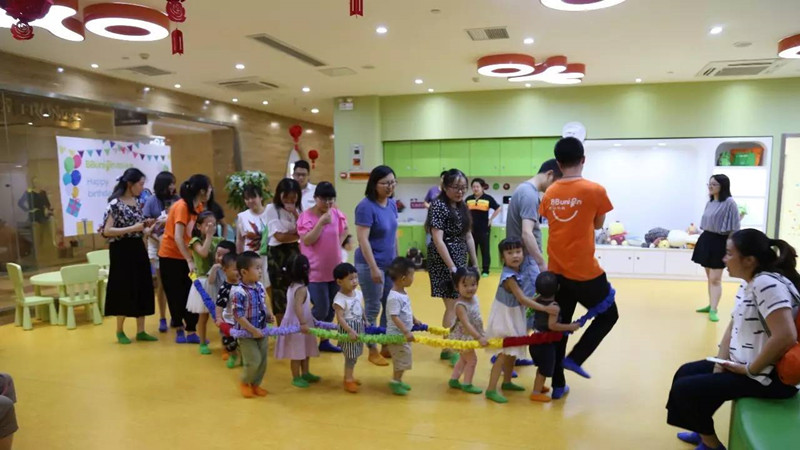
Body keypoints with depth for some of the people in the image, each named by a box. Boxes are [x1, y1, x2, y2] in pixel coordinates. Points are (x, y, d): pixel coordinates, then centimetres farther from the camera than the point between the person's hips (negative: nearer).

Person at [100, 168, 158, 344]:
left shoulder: (136, 202, 10)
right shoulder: (115, 203, -12)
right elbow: (106, 231, -17)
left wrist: (148, 227, 1)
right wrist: (132, 229, -20)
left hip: (138, 249, 7)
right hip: (122, 251, -7)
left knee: (142, 289, 7)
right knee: (124, 290, 1)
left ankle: (141, 331, 15)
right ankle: (120, 331, 17)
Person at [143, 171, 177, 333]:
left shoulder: (176, 200, 0)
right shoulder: (152, 201, -2)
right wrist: (157, 238, -16)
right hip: (158, 246, -1)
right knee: (161, 283, 6)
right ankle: (162, 318, 15)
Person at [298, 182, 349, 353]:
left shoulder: (337, 214, 2)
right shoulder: (306, 216, -11)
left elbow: (343, 233, 18)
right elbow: (307, 240, -19)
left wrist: (336, 248, 8)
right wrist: (321, 222, -23)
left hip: (335, 270, 5)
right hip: (315, 271, -5)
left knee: (331, 309, 12)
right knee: (321, 309, -7)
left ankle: (324, 341, 27)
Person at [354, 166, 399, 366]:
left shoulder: (392, 204, 4)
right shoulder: (366, 206, -18)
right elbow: (362, 239, -21)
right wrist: (374, 268, -22)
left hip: (390, 263, 7)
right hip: (370, 265, -7)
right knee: (373, 308, 4)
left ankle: (387, 345, 29)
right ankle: (373, 350, 19)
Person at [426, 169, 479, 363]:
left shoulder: (462, 206, 11)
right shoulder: (438, 206, -13)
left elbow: (468, 236, 16)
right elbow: (438, 240, -18)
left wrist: (475, 263, 14)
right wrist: (451, 266, -20)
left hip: (460, 260, 8)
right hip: (444, 261, -8)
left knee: (455, 305, 12)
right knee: (453, 306, -5)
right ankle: (450, 349, 4)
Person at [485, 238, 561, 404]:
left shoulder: (524, 268, -6)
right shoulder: (509, 277, -27)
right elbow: (522, 299, -30)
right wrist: (545, 308, -33)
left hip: (517, 315, 8)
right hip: (505, 316, -8)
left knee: (514, 350, 18)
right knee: (505, 352, -9)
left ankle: (507, 382, 34)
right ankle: (491, 389, -4)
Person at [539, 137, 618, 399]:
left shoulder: (550, 193, 2)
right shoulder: (595, 190, -10)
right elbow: (598, 225, 5)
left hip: (557, 271, 5)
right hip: (585, 272, -5)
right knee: (608, 316, 19)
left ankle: (557, 385, 19)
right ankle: (574, 358, 9)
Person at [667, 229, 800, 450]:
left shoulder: (767, 284, -25)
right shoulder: (748, 284, 7)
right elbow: (734, 326, 12)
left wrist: (750, 371, -21)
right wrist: (721, 362, 0)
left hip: (768, 377, -10)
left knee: (684, 389, -8)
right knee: (686, 373, 18)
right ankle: (704, 432, 35)